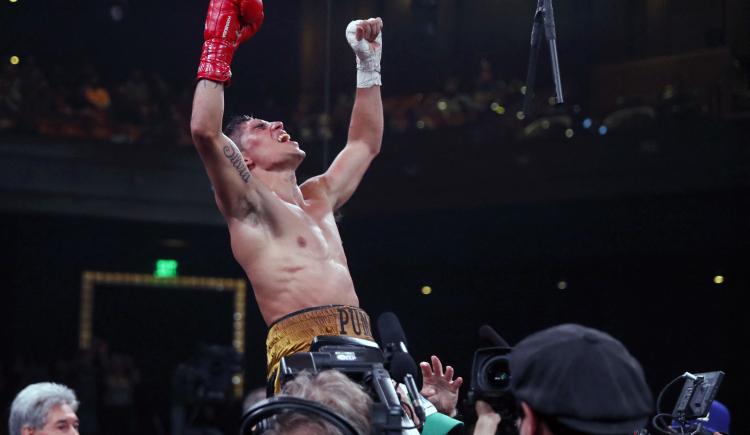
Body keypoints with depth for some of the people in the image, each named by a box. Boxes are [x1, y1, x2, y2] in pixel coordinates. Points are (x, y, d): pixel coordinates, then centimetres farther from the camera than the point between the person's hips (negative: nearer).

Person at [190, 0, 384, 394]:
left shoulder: (319, 198, 29)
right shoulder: (247, 204, 7)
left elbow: (365, 143, 42)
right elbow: (204, 130, -8)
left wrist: (369, 63, 38)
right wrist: (219, 46, -2)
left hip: (359, 345, 7)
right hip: (300, 348, -7)